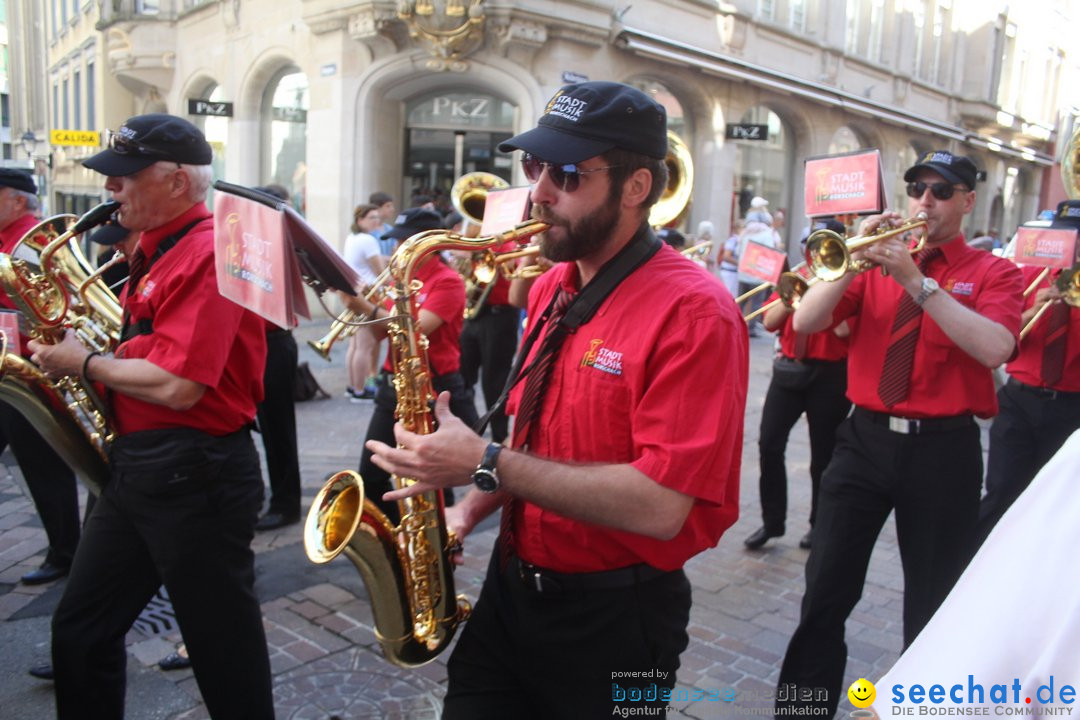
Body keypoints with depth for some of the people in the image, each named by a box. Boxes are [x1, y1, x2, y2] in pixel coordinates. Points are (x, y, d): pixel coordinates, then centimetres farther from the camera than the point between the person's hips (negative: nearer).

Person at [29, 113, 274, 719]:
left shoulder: (211, 254, -19)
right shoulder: (158, 248, 13)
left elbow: (177, 386, -26)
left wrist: (85, 363, -10)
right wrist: (84, 348, 5)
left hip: (195, 476, -10)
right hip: (136, 465, 10)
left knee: (223, 650, 6)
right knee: (80, 630, 19)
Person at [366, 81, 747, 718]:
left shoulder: (695, 312, -21)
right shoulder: (552, 287, 5)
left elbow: (660, 506, -27)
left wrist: (487, 465, -26)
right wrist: (475, 507, -1)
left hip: (613, 618, -6)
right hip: (511, 588, 7)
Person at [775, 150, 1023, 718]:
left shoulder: (993, 273, 1)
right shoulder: (877, 261, 8)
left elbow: (993, 349, -19)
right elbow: (805, 322, -4)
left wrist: (917, 280, -20)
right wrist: (854, 258, -15)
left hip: (943, 449, -1)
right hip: (865, 438, 2)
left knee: (933, 602, 13)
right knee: (826, 590, 3)